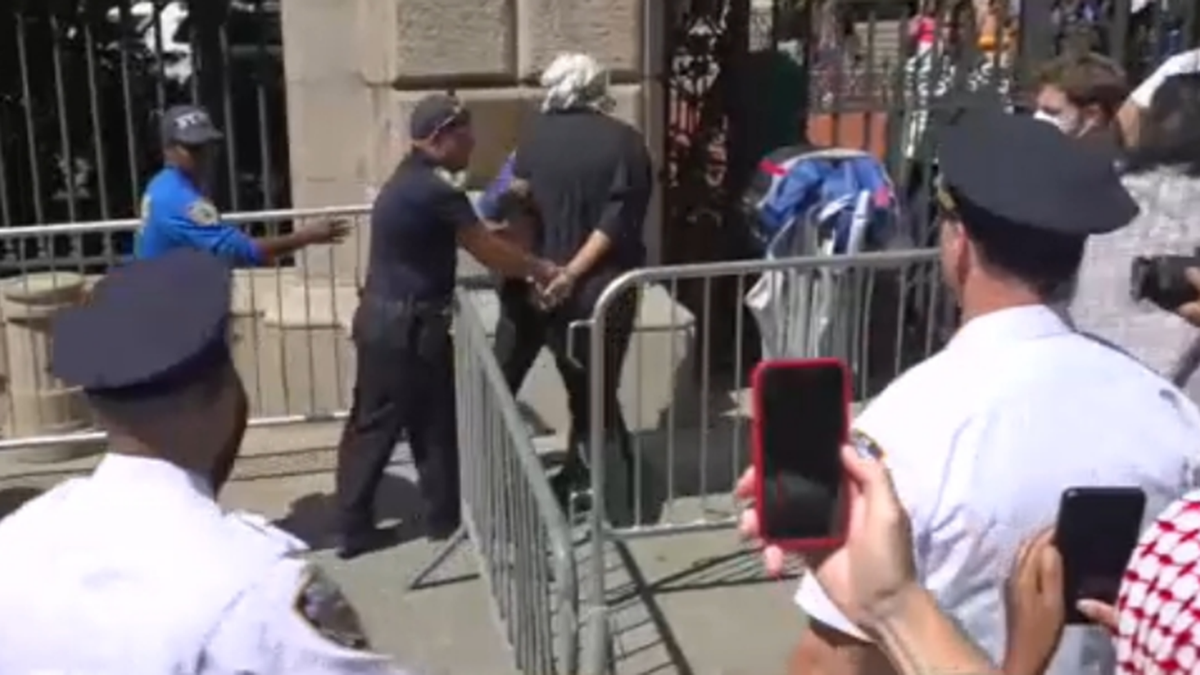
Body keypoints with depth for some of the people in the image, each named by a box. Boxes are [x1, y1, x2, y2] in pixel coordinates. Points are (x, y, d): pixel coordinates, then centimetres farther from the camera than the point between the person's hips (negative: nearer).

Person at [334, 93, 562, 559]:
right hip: (409, 326, -9)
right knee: (434, 425, 7)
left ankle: (353, 526, 18)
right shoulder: (435, 189, -18)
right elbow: (487, 251, -12)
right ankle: (446, 518, 22)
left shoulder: (411, 179, 13)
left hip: (380, 317, 9)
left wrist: (526, 265, 13)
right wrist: (541, 271, 1)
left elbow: (470, 239, 16)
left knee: (372, 424, 12)